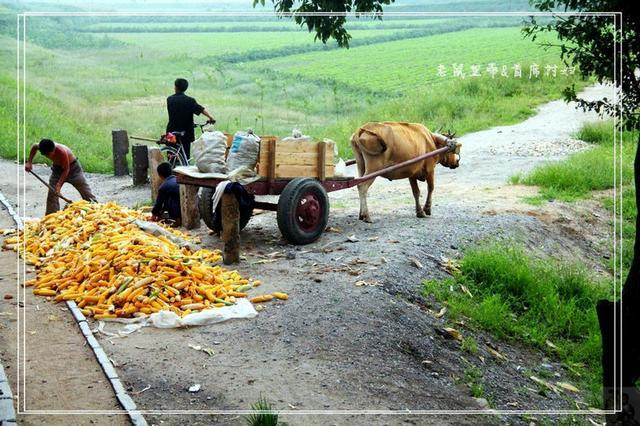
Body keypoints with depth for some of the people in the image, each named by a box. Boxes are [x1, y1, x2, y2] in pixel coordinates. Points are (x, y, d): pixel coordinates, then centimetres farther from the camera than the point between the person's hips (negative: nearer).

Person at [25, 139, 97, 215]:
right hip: (57, 168, 5)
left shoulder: (62, 151, -38)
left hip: (72, 167, -5)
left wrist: (59, 184, -30)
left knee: (86, 192, -2)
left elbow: (66, 170, -28)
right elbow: (34, 147, 3)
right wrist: (29, 162, -3)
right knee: (52, 194, 0)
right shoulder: (44, 148, -23)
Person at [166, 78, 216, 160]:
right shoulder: (189, 101, -8)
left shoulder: (169, 99, 1)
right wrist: (211, 118, -19)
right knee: (185, 156, 5)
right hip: (185, 133, -2)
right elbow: (201, 109, -18)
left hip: (171, 132, 2)